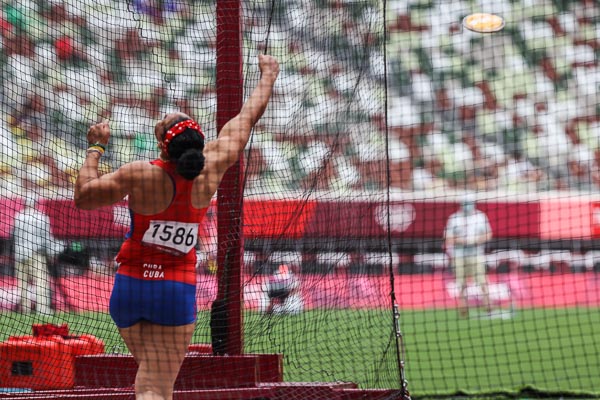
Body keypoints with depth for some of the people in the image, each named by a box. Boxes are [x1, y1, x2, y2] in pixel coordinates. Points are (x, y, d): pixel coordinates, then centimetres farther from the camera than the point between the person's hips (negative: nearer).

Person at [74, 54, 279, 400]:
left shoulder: (139, 175, -12)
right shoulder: (211, 167, -7)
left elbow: (83, 197, -1)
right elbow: (248, 117, 9)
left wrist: (96, 148, 10)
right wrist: (268, 74, 25)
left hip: (129, 288, 1)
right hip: (176, 291, -1)